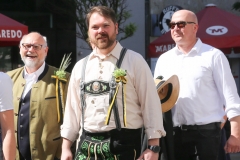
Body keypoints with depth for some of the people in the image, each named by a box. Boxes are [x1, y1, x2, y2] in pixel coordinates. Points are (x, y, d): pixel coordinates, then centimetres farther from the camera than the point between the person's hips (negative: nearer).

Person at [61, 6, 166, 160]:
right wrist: (66, 148, 11)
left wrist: (153, 147, -10)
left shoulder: (134, 61, 0)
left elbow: (151, 105, -3)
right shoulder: (80, 67, 13)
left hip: (123, 144, -4)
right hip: (87, 146, 4)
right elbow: (73, 108, 17)